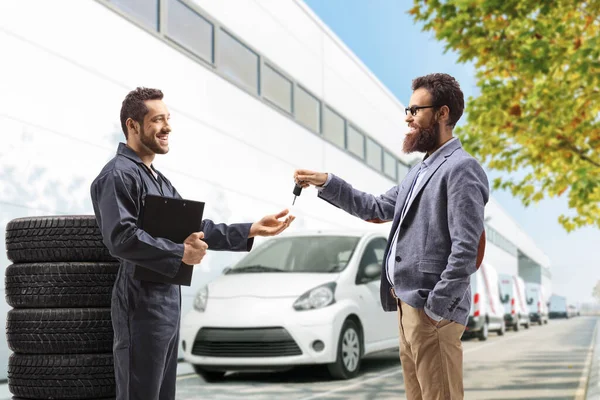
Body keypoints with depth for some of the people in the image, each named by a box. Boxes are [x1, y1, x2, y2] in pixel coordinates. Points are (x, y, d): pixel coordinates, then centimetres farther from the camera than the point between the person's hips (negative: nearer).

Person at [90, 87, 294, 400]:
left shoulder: (159, 180, 20)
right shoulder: (118, 175, -11)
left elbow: (195, 229, 19)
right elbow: (121, 238, -24)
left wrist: (251, 230, 12)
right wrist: (179, 254, -21)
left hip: (169, 302, 10)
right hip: (141, 305, -10)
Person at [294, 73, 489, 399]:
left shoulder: (461, 169, -13)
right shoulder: (422, 169, 18)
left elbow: (465, 249, -19)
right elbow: (378, 208, 21)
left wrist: (435, 308, -20)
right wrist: (326, 183, 12)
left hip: (431, 308, -10)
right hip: (407, 303, 10)